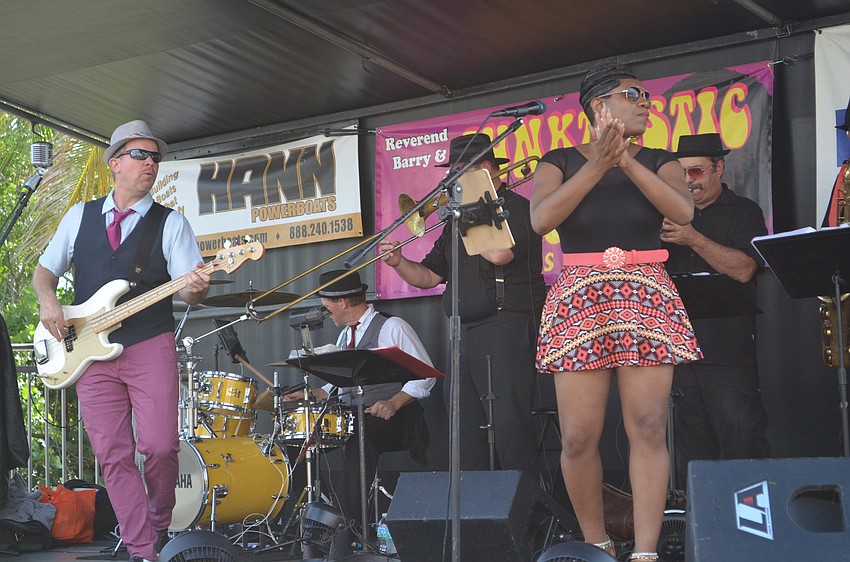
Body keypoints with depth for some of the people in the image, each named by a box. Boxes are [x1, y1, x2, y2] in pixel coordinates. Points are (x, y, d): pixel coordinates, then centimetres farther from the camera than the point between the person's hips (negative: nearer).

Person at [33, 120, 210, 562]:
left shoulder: (170, 223, 6)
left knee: (161, 447, -12)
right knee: (112, 455, -4)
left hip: (151, 347, -2)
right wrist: (48, 303, -2)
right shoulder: (79, 216, 14)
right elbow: (44, 270, 19)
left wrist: (196, 288, -25)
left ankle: (159, 524, 16)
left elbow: (189, 292, -1)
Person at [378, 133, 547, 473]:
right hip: (464, 336, 8)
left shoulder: (514, 207, -2)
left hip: (506, 328, -8)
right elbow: (428, 277, 21)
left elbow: (498, 253, -22)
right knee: (467, 430, 7)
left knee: (510, 427, -12)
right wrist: (398, 263, 2)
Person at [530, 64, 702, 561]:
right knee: (579, 437, -5)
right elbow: (542, 219, -12)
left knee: (648, 428, -8)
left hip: (647, 300, 1)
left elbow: (683, 211, -9)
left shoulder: (659, 161, 10)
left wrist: (628, 161, -20)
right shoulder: (560, 162, 7)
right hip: (580, 302, -1)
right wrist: (597, 166, -20)